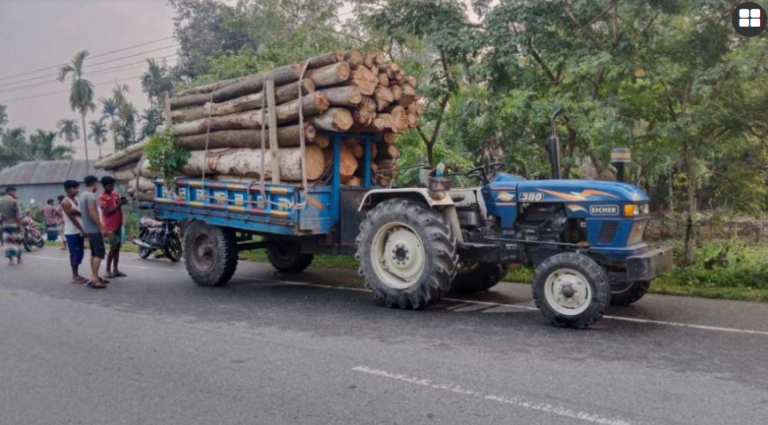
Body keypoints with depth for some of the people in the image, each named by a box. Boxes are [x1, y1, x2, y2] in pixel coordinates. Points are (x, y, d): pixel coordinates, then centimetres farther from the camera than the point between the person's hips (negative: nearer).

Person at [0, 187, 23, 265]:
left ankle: (10, 259, 0)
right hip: (14, 224, -4)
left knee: (7, 241, 4)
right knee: (17, 241, 7)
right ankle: (18, 258, 14)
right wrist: (20, 225, -8)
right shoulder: (14, 201, -10)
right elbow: (18, 215, -12)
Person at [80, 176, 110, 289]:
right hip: (94, 229, -10)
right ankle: (94, 279, -14)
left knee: (94, 253, 14)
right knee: (99, 253, -10)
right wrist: (102, 227, -22)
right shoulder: (91, 195, -16)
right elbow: (92, 213, -23)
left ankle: (95, 277, 18)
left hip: (88, 229, 10)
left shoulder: (83, 195, 15)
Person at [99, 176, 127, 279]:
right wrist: (118, 205, -21)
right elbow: (107, 212, -17)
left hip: (118, 225, 7)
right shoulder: (102, 198, -9)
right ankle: (108, 270, 3)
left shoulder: (115, 194, 12)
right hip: (110, 227, -7)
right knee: (113, 248, -7)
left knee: (117, 247, 8)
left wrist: (122, 203, 1)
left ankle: (115, 269, 13)